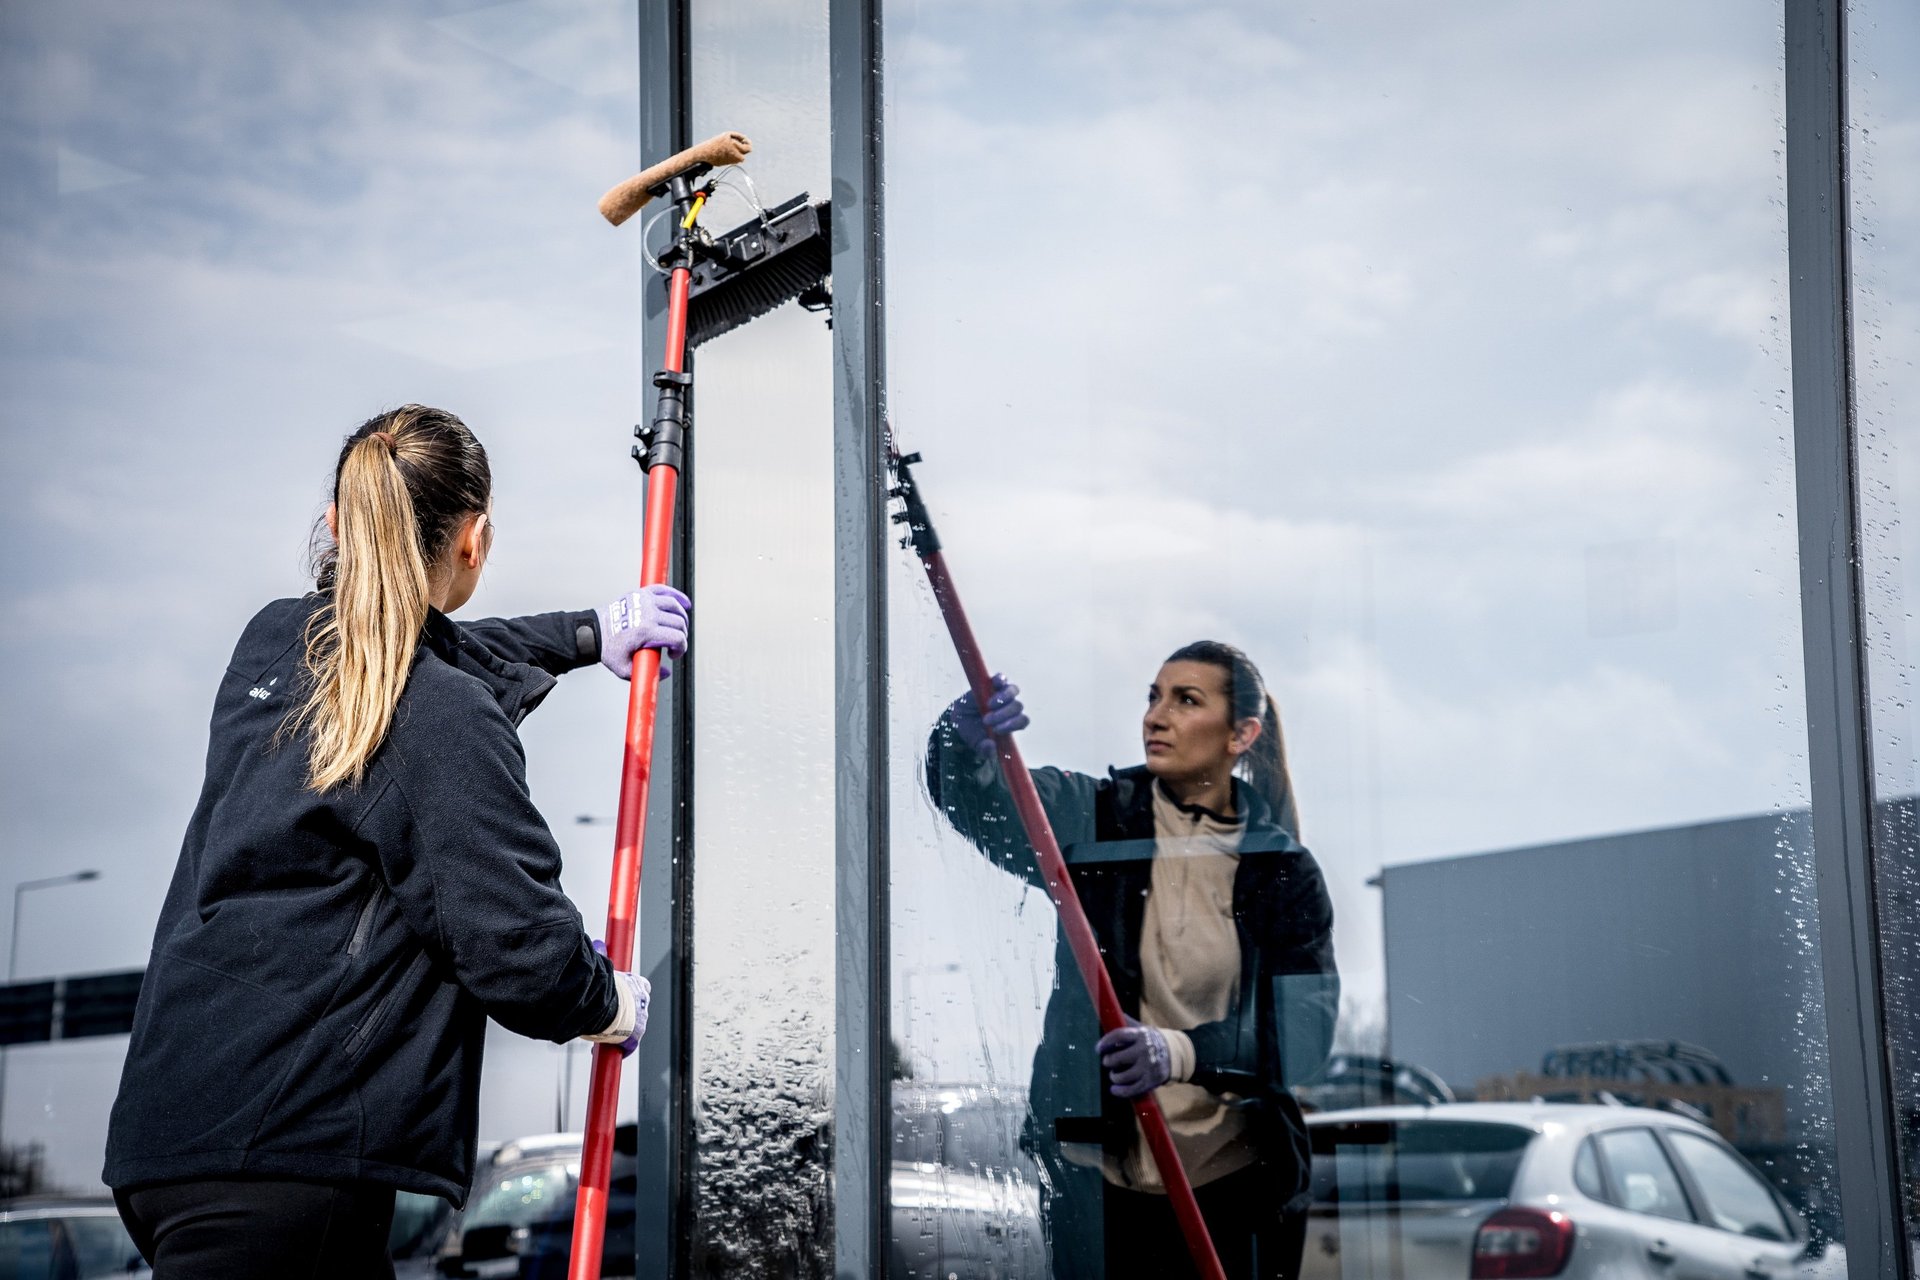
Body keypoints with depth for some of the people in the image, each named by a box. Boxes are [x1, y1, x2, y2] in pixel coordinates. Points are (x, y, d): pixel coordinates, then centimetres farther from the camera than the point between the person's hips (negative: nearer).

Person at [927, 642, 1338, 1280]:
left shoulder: (1285, 873, 0)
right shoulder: (1090, 817, 1)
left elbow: (1301, 1030, -11)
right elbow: (983, 804, -17)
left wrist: (1180, 1053, -28)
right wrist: (969, 747, -41)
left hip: (1237, 1180, 0)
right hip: (1098, 1176, 0)